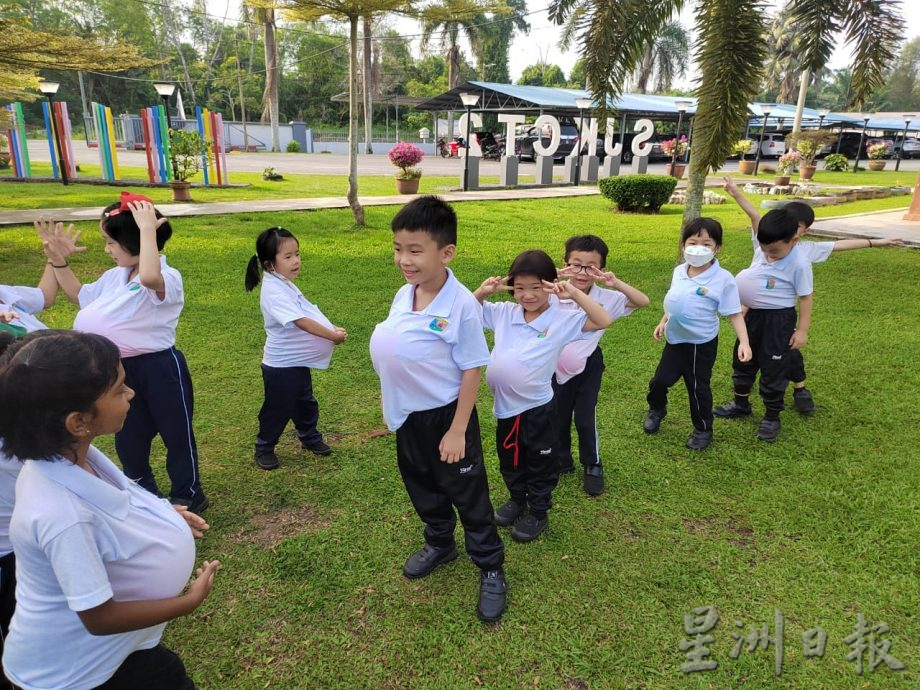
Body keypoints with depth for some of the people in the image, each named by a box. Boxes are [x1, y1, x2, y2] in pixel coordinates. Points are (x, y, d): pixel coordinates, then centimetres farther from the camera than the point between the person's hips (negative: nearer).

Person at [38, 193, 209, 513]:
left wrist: (148, 228, -39)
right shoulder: (114, 277, 5)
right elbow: (80, 296, 24)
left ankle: (188, 496, 29)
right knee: (127, 439, 20)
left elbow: (149, 278, -48)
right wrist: (58, 261, 13)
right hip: (121, 370, 9)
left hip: (159, 369, -8)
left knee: (176, 434, 10)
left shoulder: (167, 278, -22)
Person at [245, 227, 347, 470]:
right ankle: (264, 449, 28)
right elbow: (301, 321, -31)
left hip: (299, 361, 9)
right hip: (281, 365, -9)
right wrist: (332, 336, -26)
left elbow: (310, 312, 9)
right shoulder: (274, 290, -25)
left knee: (305, 403, 23)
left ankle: (310, 437, 43)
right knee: (278, 409, 8)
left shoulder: (286, 284, 6)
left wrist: (332, 329, -5)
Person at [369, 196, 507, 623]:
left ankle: (490, 568, 29)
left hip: (446, 414, -7)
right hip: (408, 413, 7)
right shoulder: (402, 295, -3)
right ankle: (439, 544, 49)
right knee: (421, 485, 24)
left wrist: (458, 430, -17)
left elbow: (472, 370, -19)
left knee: (467, 492, 9)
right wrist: (392, 407, 14)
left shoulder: (461, 305, -24)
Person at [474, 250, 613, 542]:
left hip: (538, 407, -4)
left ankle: (539, 513, 37)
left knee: (540, 464, 16)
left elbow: (603, 321, -21)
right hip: (505, 406, 5)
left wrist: (575, 293, -26)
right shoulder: (504, 313, -1)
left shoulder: (563, 319, -13)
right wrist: (483, 291, -8)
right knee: (510, 460, 25)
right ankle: (517, 499, 50)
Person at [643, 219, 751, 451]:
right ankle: (656, 410, 44)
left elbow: (734, 314, -15)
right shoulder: (679, 271, -1)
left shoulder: (723, 279, -18)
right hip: (675, 340, 5)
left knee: (698, 387, 7)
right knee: (661, 379, 14)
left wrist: (744, 341, -23)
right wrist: (663, 322, 18)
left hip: (701, 344, -5)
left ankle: (703, 430, 29)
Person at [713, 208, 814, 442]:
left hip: (778, 320, -7)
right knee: (743, 359, 18)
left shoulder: (799, 263, -19)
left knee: (773, 368, 3)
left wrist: (802, 329, -12)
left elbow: (805, 297, -13)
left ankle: (772, 417, 18)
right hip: (753, 315, 7)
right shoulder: (761, 251, 0)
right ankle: (741, 404, 37)